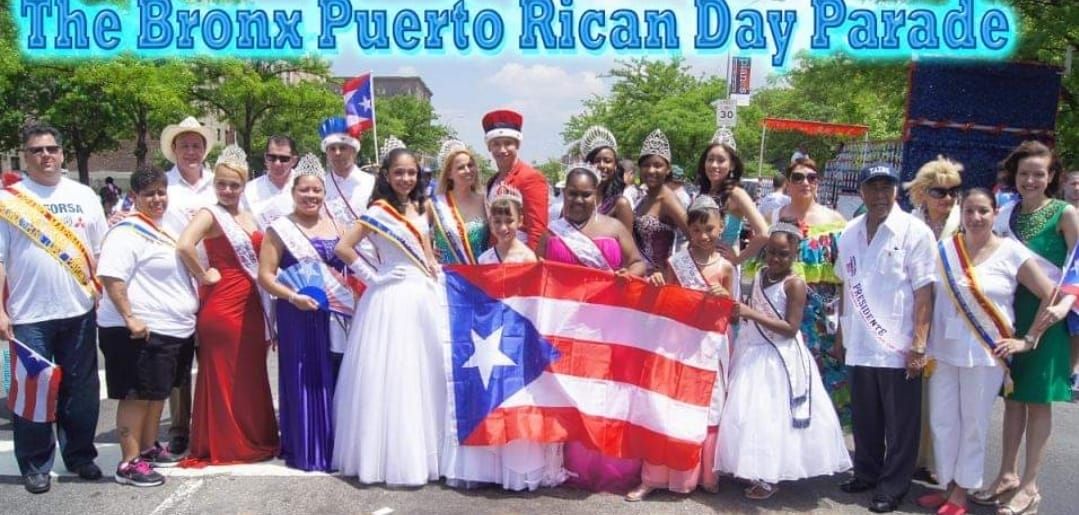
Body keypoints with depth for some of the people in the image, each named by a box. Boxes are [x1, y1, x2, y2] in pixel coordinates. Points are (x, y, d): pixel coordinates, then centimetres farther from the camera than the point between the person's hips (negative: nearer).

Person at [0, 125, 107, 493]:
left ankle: (80, 456, 24)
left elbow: (101, 251, 12)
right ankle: (35, 466, 14)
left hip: (78, 311, 3)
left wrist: (103, 291, 3)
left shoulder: (84, 196, 9)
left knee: (80, 390, 10)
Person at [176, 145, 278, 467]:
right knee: (223, 377, 1)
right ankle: (220, 446, 12)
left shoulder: (248, 218, 14)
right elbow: (184, 246, -27)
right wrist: (203, 276, -15)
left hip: (251, 306, 7)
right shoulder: (210, 215, -8)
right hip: (221, 306, -7)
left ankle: (254, 441, 23)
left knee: (253, 376, 12)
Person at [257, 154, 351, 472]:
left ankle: (335, 447, 16)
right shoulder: (281, 229, 0)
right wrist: (293, 296, -20)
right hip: (300, 315, -4)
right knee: (305, 380, -2)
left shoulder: (335, 224, 13)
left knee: (336, 381, 6)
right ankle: (306, 451, 7)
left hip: (338, 315, 4)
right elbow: (265, 276, -5)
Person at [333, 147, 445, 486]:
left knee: (422, 377, 10)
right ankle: (392, 458, 5)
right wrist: (372, 276, -12)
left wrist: (434, 274, 7)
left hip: (422, 298, 7)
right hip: (391, 301, -7)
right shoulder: (378, 211, -9)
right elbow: (342, 247, -17)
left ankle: (417, 453, 20)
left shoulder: (418, 209, 12)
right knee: (391, 378, -3)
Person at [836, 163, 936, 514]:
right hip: (860, 346, 5)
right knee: (864, 419, 17)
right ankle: (866, 474, 34)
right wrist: (842, 331, 14)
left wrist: (918, 345, -14)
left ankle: (892, 487, 20)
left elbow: (924, 291, -11)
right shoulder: (850, 233, 7)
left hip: (898, 348, -5)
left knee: (900, 425, 6)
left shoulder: (914, 232, -9)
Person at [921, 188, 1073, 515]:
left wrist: (1028, 341, -5)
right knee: (942, 421, 8)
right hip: (943, 350, 3)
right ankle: (948, 485, 24)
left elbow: (1053, 297, -3)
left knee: (974, 424, 6)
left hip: (985, 353, -3)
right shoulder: (945, 249, 3)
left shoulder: (1012, 253, -5)